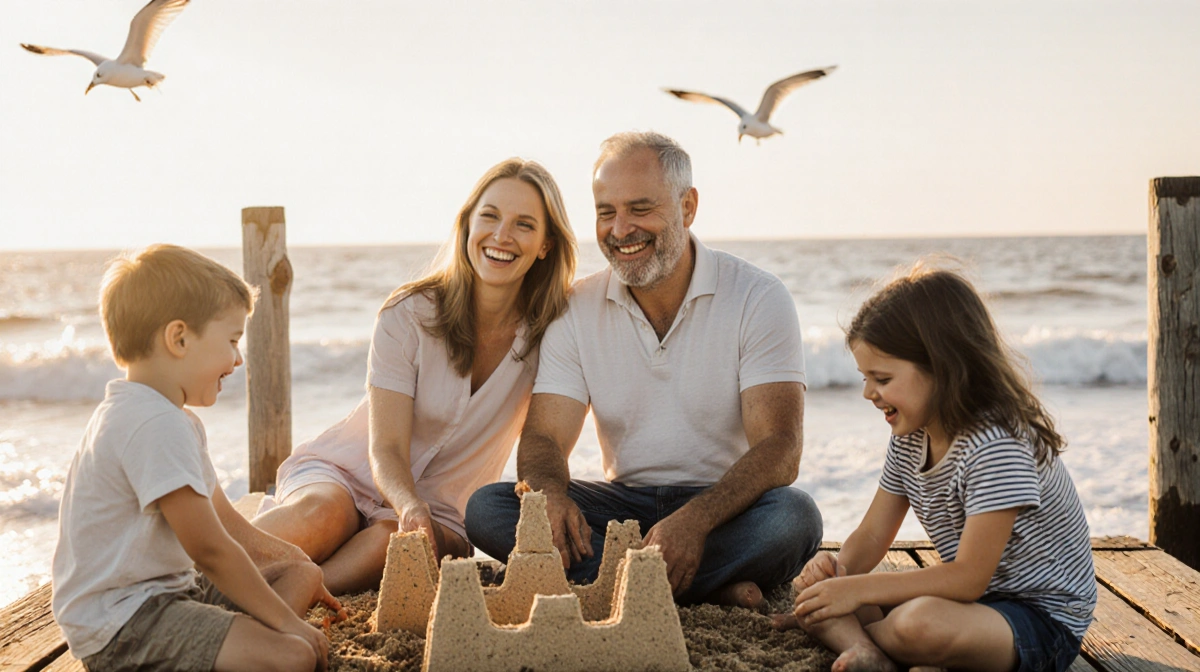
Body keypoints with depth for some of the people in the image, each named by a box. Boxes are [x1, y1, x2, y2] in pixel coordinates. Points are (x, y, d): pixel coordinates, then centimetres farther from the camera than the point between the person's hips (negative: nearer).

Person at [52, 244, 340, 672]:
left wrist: (299, 569, 18)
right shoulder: (156, 426, -20)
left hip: (168, 590, 11)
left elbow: (227, 523, 20)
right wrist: (286, 621, -14)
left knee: (303, 573, 14)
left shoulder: (172, 418, 17)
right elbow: (208, 547, -21)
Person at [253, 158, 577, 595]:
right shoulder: (409, 315, -16)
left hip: (440, 512, 2)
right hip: (345, 471, -1)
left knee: (390, 541, -34)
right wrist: (410, 505, -42)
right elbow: (386, 450, -19)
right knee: (319, 514, -37)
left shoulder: (549, 329, -11)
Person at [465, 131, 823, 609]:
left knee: (794, 517, -35)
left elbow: (779, 448, -17)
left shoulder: (759, 299, -8)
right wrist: (549, 495, -30)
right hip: (624, 504, 4)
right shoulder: (576, 311, 2)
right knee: (485, 509, -21)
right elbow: (544, 436, -4)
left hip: (726, 507, -3)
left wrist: (696, 520, -36)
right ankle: (714, 587, -26)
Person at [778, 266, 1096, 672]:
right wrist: (839, 567, -17)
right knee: (812, 587, -6)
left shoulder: (997, 445, -26)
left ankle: (846, 634, -12)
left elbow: (969, 578, -26)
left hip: (1044, 622, -8)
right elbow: (871, 535, 6)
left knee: (919, 622, -40)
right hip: (975, 601, 8)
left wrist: (858, 590, -27)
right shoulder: (910, 437, 3)